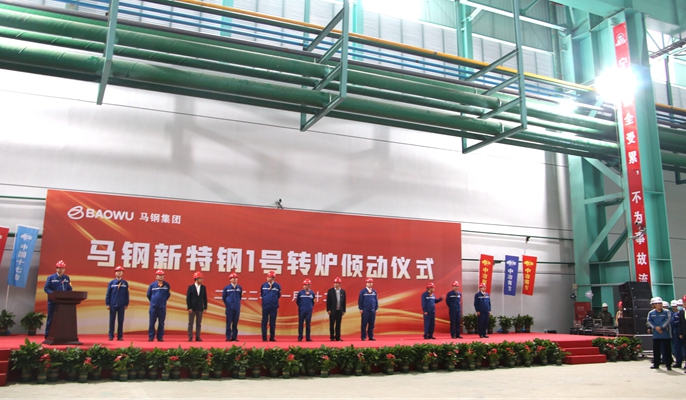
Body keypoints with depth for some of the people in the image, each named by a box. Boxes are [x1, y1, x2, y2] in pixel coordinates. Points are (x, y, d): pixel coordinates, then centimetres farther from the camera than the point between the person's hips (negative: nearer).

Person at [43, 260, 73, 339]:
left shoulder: (67, 278, 11)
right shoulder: (51, 278, 1)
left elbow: (69, 289, 12)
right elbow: (46, 288, -3)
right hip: (53, 301, -3)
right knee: (51, 318, 1)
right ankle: (48, 335, 8)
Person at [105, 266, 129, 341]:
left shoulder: (125, 283, 5)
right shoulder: (111, 283, 2)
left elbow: (127, 294, 6)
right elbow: (108, 294, 2)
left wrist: (126, 304, 3)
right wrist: (107, 304, -2)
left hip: (121, 306, 1)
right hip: (113, 305, -1)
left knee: (121, 321, 5)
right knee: (112, 321, 4)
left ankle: (120, 336, 10)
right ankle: (111, 335, 10)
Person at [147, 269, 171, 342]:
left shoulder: (167, 285, 2)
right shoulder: (152, 285, 1)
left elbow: (168, 294, 12)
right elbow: (148, 295, 12)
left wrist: (163, 300, 9)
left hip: (162, 307, 1)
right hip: (153, 306, -1)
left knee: (161, 323, 5)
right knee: (152, 322, 1)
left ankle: (160, 337, 11)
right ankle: (151, 337, 8)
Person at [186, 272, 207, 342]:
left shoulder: (203, 287, 5)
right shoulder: (191, 287, -2)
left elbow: (205, 298, 6)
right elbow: (188, 298, -4)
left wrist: (205, 307, 2)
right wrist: (189, 308, -10)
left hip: (200, 309, 2)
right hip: (192, 308, -2)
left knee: (199, 324, 5)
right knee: (190, 323, 3)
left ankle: (198, 337, 10)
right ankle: (190, 338, 7)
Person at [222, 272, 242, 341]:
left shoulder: (239, 288, 6)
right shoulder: (227, 288, -1)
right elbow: (223, 297, 8)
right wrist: (227, 304, 10)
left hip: (237, 308, 3)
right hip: (229, 308, -2)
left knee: (235, 323, 6)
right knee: (229, 323, 0)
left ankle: (234, 337, 12)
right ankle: (228, 338, 4)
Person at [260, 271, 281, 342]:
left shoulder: (277, 286, -1)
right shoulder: (264, 285, 3)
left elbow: (278, 296, 7)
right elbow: (261, 294, 15)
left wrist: (273, 299, 4)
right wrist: (266, 299, 9)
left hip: (273, 307, -1)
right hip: (265, 306, 1)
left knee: (272, 323, 6)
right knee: (264, 322, 2)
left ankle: (272, 337, 14)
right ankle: (264, 338, 8)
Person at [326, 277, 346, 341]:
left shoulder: (343, 291, 6)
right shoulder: (330, 291, -2)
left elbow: (344, 301, 8)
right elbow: (328, 301, -3)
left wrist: (344, 310, 5)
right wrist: (328, 310, -8)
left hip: (339, 310, 2)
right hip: (333, 310, -2)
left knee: (338, 325, 5)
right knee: (332, 324, 4)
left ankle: (337, 337, 10)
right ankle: (332, 337, 13)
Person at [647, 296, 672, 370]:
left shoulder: (666, 312, 0)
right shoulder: (651, 313, 6)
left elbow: (667, 320, -11)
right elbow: (649, 321, -1)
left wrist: (660, 327, -17)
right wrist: (656, 328, -14)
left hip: (665, 334, -2)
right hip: (656, 335, 2)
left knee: (667, 349, -1)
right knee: (656, 350, 8)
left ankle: (668, 365, 6)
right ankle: (656, 364, 18)